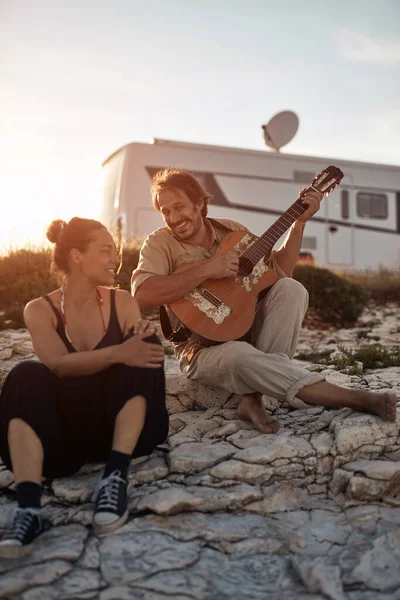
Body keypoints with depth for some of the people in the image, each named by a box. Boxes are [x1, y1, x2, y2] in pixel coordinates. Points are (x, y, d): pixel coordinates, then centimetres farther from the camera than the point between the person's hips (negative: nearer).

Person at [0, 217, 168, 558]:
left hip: (118, 427, 1)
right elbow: (60, 365, -19)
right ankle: (29, 508, -42)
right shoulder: (40, 310, 0)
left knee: (142, 344, -22)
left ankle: (115, 477, -32)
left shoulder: (122, 303, 6)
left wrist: (142, 341, -28)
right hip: (61, 434, -1)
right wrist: (118, 353, -36)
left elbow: (135, 355, -5)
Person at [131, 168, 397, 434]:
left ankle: (253, 396, -25)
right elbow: (142, 295, -27)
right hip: (204, 348, -4)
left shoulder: (230, 230, 5)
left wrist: (299, 223, -3)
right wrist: (206, 270, -27)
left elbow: (278, 270, 7)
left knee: (290, 288, -21)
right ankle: (355, 397, -30)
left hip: (248, 331, 5)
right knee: (240, 354, -38)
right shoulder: (160, 244, -8)